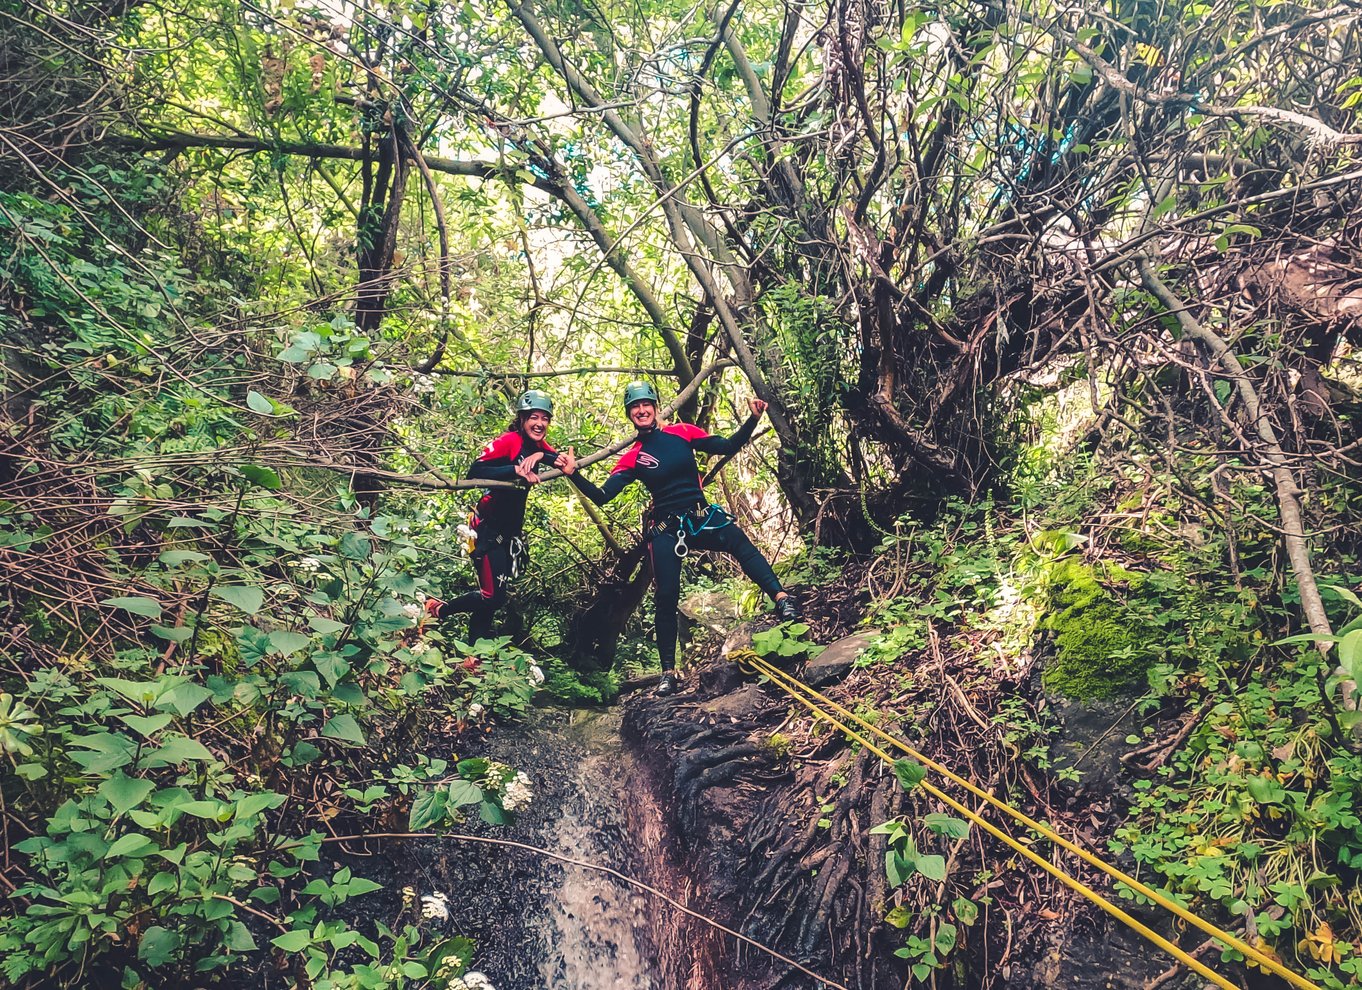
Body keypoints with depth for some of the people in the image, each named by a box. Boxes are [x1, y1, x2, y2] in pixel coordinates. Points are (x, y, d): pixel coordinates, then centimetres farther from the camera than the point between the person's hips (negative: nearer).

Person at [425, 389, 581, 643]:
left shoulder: (540, 448, 6)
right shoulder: (509, 441, -16)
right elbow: (474, 471, -26)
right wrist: (516, 470, -37)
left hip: (511, 527, 8)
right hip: (489, 526, -8)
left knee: (492, 595, 10)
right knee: (493, 596, -12)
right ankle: (437, 609, 8)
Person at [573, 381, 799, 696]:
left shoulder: (682, 432, 4)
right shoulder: (632, 458, 2)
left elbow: (727, 447, 4)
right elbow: (601, 497, -4)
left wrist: (753, 419, -8)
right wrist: (574, 475, -18)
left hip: (702, 517, 0)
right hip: (665, 530, 0)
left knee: (739, 540, -31)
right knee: (666, 598, -4)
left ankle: (780, 597, -41)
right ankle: (668, 672, 7)